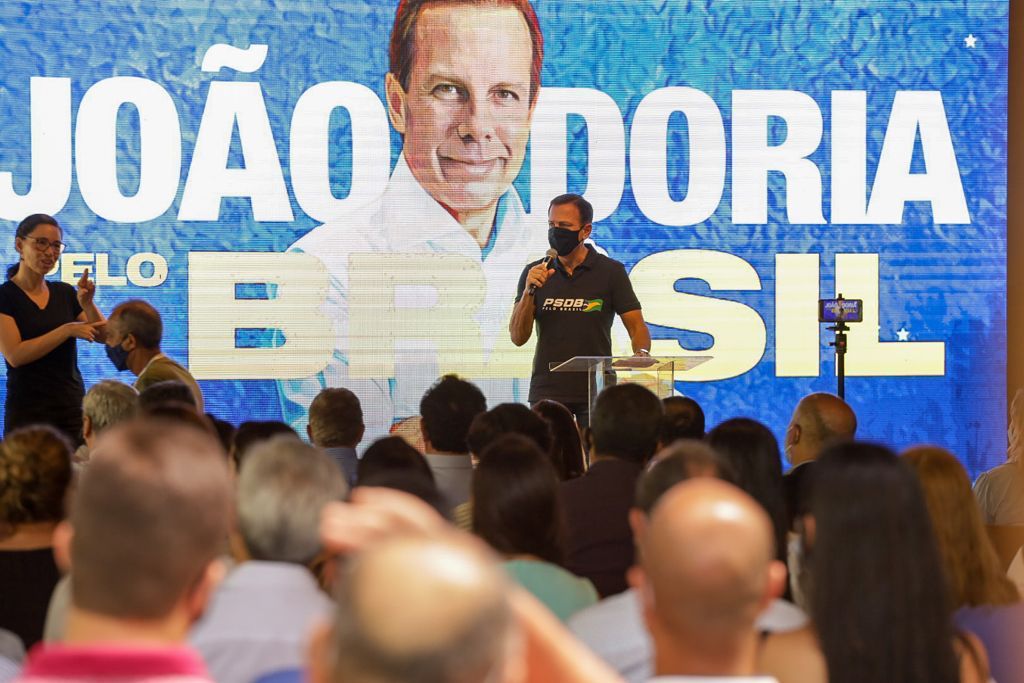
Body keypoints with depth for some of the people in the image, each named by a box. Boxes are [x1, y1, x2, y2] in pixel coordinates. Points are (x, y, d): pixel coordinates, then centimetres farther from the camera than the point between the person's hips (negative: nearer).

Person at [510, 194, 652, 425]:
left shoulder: (610, 272, 1)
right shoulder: (534, 273, 6)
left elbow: (637, 327, 0)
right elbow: (518, 337, 1)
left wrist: (641, 354, -22)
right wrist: (529, 292, -13)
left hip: (596, 390, -1)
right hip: (547, 392, 1)